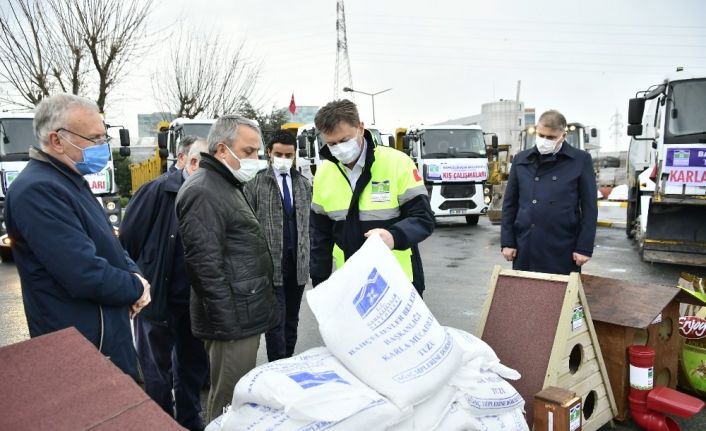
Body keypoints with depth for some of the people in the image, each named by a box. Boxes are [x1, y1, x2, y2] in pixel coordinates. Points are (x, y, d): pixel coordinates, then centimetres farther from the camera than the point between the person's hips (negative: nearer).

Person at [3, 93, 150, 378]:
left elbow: (107, 244, 17)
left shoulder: (71, 181, 10)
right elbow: (86, 275, -30)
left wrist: (134, 273, -3)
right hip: (83, 349, -10)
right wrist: (136, 287, -12)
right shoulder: (38, 190, -24)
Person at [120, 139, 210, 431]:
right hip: (157, 299, -4)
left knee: (193, 366, 20)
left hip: (196, 302, 4)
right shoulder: (158, 191, -14)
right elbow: (128, 239, -11)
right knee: (157, 373, 13)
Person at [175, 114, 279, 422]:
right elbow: (205, 266, -23)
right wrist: (227, 322, -20)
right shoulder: (203, 192, -16)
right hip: (233, 319, -10)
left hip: (244, 316, 10)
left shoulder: (227, 186, 18)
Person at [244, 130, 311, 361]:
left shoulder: (304, 184, 11)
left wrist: (310, 260, 8)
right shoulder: (255, 183, -3)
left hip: (298, 264, 5)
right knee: (276, 321, -3)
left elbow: (310, 223, 12)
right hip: (271, 264, -4)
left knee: (292, 320, 14)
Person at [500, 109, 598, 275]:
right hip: (525, 247, 3)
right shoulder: (521, 159, 7)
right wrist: (507, 241, 3)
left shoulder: (580, 160, 0)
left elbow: (589, 208, 0)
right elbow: (510, 204, 9)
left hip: (562, 249, -2)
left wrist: (584, 247, -5)